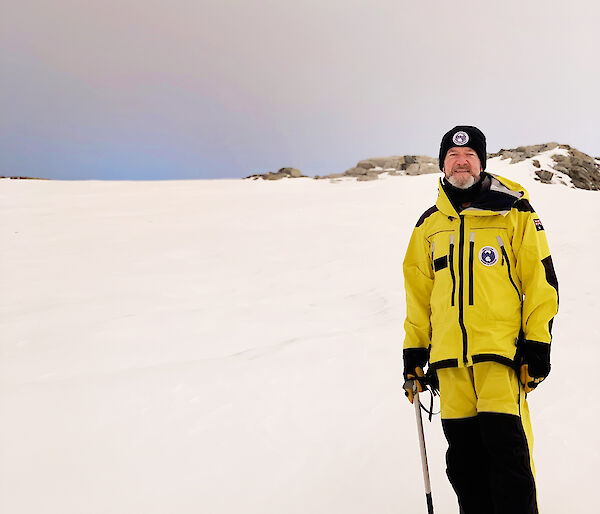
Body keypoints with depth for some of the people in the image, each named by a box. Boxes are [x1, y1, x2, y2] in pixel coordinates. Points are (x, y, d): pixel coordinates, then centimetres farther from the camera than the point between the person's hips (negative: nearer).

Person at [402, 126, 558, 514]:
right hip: (449, 359, 4)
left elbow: (539, 277, 1)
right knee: (463, 459, 8)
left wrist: (538, 343, -5)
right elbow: (419, 293, 20)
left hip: (501, 350, -4)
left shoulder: (513, 211, 5)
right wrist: (414, 352, 15)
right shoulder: (430, 224, 16)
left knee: (507, 449, -9)